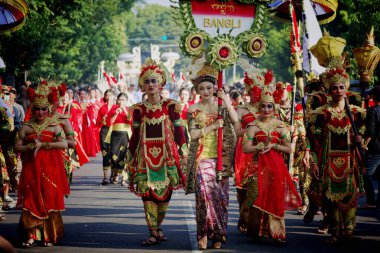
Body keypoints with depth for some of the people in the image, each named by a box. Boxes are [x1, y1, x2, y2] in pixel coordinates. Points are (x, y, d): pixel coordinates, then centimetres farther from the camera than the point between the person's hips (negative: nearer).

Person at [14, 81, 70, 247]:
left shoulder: (54, 126, 2)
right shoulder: (26, 127, 7)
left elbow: (64, 144, -10)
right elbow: (17, 146, 3)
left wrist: (43, 145, -15)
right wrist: (30, 147, -14)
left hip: (50, 169, -1)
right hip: (31, 169, 1)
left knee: (50, 201, -2)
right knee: (31, 201, -3)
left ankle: (49, 236, 6)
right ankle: (31, 236, 1)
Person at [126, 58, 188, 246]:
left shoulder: (170, 106, 2)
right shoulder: (139, 109, 5)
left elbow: (178, 131, 3)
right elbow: (134, 136, 9)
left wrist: (183, 153, 1)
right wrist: (130, 158, 9)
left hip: (167, 156, 0)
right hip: (146, 157, 0)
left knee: (164, 193, 4)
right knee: (148, 193, -7)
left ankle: (157, 227, 23)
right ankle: (153, 233, -3)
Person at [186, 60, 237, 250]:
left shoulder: (221, 105, 7)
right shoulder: (194, 109, 4)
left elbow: (235, 120, -8)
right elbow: (193, 134, -3)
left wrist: (227, 102, -18)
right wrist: (213, 126, -12)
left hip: (221, 157, 2)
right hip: (202, 157, -2)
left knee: (220, 194, 1)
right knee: (205, 192, -15)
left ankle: (217, 235, 7)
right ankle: (204, 233, -10)